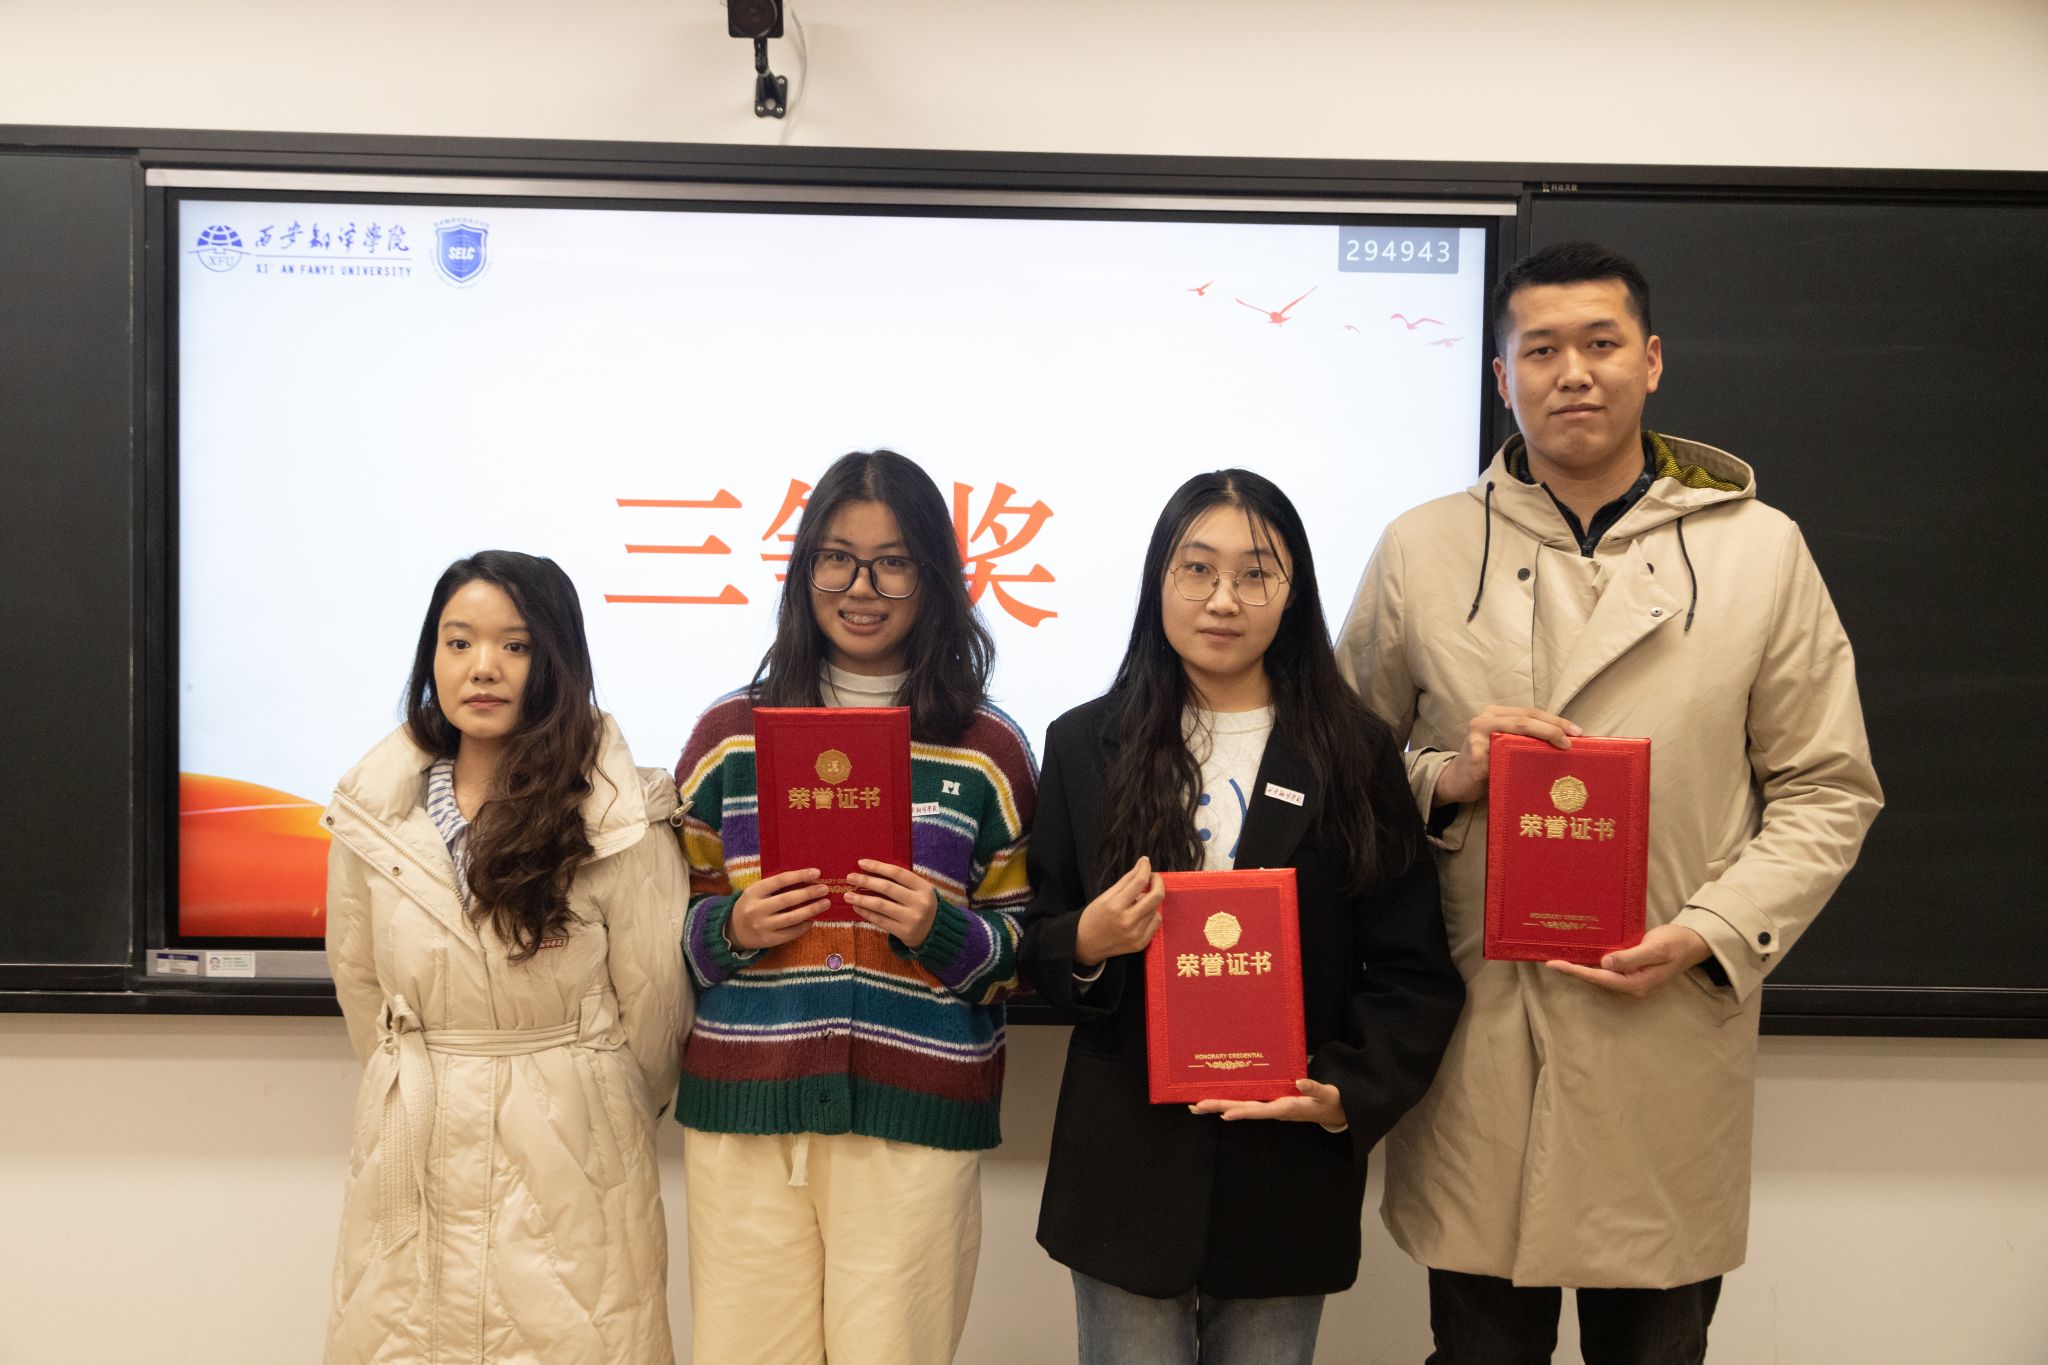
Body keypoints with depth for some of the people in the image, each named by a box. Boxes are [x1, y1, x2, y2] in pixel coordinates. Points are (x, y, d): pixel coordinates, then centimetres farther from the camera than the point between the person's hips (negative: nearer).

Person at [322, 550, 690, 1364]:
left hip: (570, 1169, -3)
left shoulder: (621, 818, -12)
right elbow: (358, 982, 13)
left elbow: (653, 1002, -3)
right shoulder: (373, 814, 0)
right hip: (413, 1163, 3)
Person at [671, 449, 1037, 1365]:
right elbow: (668, 919, 13)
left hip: (915, 1119, -1)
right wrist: (732, 929, -8)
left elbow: (1024, 954, 6)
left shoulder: (988, 750, 4)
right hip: (744, 1116, 1)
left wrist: (942, 932, -13)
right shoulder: (730, 732, 7)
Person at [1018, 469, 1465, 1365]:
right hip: (1128, 1169, 0)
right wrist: (1084, 946, -15)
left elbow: (1414, 971, 1)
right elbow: (1033, 948, 6)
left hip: (1290, 1167, 0)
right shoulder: (1086, 745, 2)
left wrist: (1348, 1093, -14)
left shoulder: (1356, 752, 0)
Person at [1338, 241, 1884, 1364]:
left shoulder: (1761, 551, 4)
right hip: (1475, 1048, 0)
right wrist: (1444, 778, -11)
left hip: (1673, 1041, 0)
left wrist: (1709, 935, -8)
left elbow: (1825, 789, 6)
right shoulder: (1419, 551, 5)